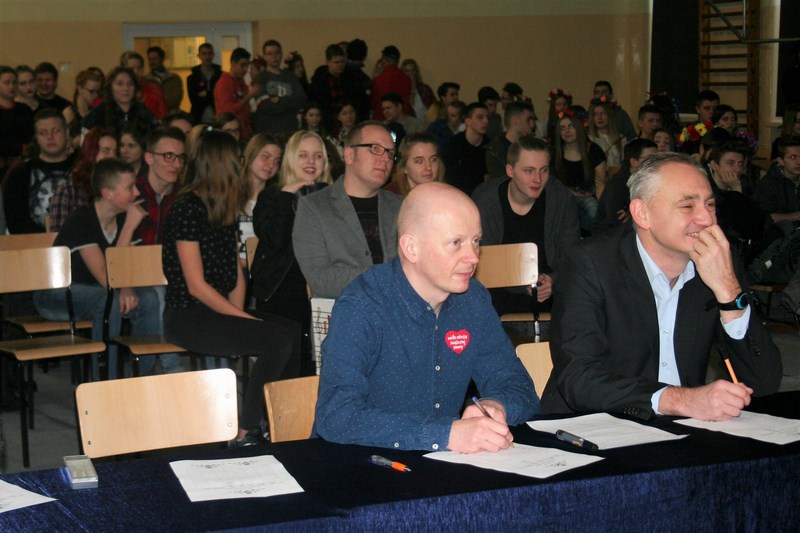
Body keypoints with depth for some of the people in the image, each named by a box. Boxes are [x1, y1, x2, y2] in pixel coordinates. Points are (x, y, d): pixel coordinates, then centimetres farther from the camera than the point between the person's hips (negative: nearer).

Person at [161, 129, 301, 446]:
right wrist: (247, 321, -15)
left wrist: (239, 316, -1)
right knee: (279, 340, -23)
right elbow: (197, 286, -16)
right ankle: (244, 435, -15)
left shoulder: (225, 209, 15)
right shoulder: (188, 208, -12)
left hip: (220, 313, 8)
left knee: (292, 331, -13)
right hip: (188, 318, -8)